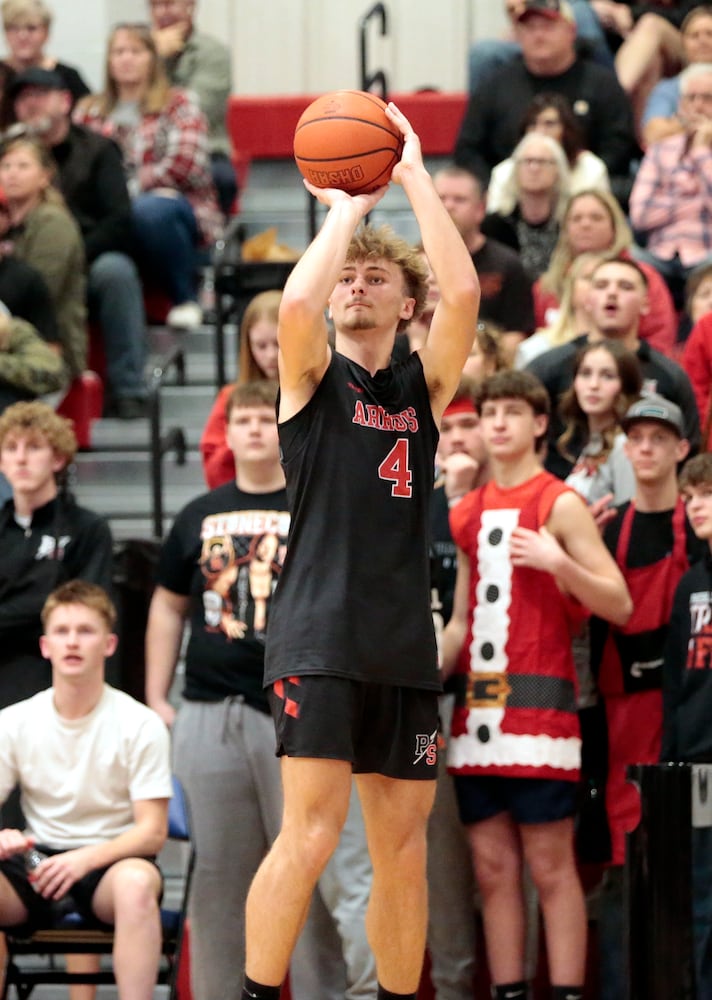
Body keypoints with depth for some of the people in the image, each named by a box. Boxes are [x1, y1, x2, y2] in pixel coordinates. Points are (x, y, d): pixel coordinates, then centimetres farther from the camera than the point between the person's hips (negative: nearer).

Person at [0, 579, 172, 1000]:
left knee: (136, 882, -39)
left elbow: (153, 831, -7)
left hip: (111, 860, -2)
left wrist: (85, 859, -26)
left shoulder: (140, 725, -5)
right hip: (40, 865, 2)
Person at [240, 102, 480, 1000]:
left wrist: (414, 177, -1)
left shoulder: (425, 385, 13)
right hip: (318, 633, -4)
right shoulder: (313, 377, 5)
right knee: (313, 831, -14)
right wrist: (349, 206, -5)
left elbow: (464, 291, -4)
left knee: (404, 846, 5)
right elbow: (296, 301, -17)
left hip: (404, 644, 4)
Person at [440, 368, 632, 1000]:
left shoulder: (560, 504, -2)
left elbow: (619, 605, -6)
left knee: (550, 864, -6)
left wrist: (558, 562, -20)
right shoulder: (468, 514, 15)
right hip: (476, 707, 6)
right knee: (492, 867, 5)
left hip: (539, 704, -6)